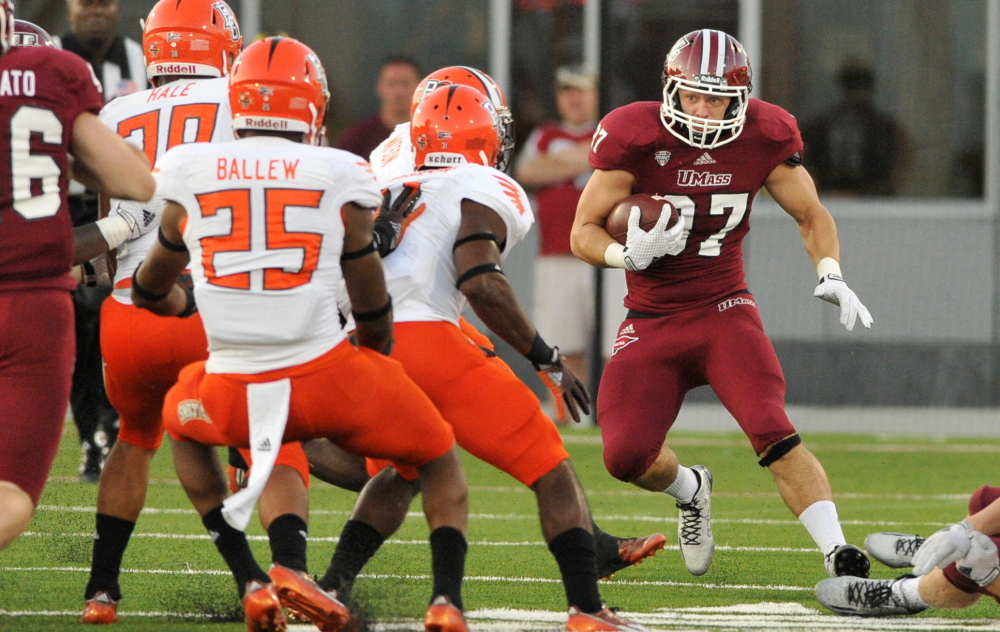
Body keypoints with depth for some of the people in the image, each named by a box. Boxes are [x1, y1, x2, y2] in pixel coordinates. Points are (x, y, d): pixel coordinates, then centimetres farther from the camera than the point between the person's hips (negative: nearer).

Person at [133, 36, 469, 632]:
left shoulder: (192, 173, 6)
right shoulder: (338, 177, 1)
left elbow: (151, 290, 22)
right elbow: (372, 305, 11)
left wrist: (187, 305, 46)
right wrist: (378, 352, 33)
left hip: (234, 396, 1)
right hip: (325, 375, -1)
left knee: (184, 423, 36)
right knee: (441, 460, 21)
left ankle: (252, 583, 23)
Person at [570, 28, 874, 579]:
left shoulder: (762, 137, -8)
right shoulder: (635, 137, -14)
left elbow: (811, 216, 8)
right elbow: (584, 232, -6)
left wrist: (830, 274, -10)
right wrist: (629, 254, -27)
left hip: (724, 311, -1)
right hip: (651, 322, 1)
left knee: (772, 432, -23)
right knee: (626, 456, -8)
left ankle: (835, 551, -25)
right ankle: (690, 490, 27)